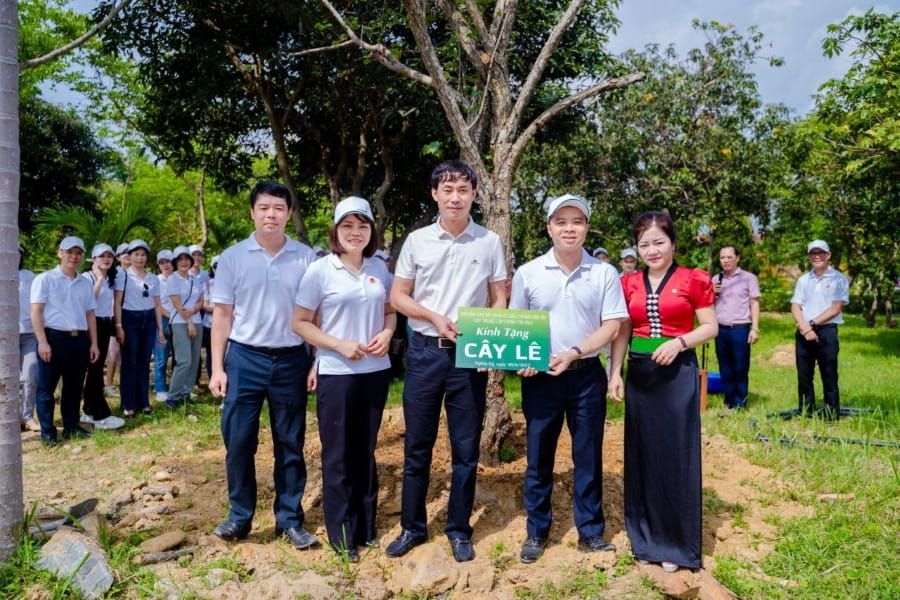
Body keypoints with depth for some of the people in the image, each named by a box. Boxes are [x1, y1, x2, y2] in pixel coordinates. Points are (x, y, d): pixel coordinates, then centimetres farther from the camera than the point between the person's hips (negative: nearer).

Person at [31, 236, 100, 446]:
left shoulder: (85, 283, 15)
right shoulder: (45, 279, -1)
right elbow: (36, 312, -6)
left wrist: (93, 343, 11)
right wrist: (42, 341, -14)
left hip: (79, 340, 5)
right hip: (54, 337, -5)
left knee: (74, 387, 12)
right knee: (46, 388, 1)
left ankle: (71, 427, 22)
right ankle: (47, 432, 9)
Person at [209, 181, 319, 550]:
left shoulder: (306, 258, 0)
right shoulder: (233, 257, 1)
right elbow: (222, 314, 3)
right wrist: (217, 367, -1)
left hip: (291, 360, 0)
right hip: (244, 358, 0)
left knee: (290, 444, 9)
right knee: (238, 442, 5)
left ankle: (289, 519, 21)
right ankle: (240, 516, 21)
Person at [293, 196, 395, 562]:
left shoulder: (379, 268, 4)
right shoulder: (320, 271, -8)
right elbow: (300, 323, -6)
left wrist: (387, 333, -6)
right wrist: (339, 345, -17)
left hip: (376, 372, 4)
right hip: (336, 374, -4)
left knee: (366, 451, 15)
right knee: (338, 455, 6)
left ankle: (366, 526, 29)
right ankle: (341, 533, 21)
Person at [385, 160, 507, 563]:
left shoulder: (490, 242, 3)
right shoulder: (417, 240, 3)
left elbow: (500, 299, 6)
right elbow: (398, 297, 5)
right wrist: (435, 318, -12)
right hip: (425, 352, 1)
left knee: (466, 449, 7)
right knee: (417, 446, 8)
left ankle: (459, 530, 22)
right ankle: (412, 527, 23)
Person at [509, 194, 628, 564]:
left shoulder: (604, 273, -2)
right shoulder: (528, 273, -1)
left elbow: (612, 326, -4)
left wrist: (574, 353, -16)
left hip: (587, 375, 0)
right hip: (540, 377, 0)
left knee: (588, 456, 10)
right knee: (539, 457, 9)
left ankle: (590, 532, 25)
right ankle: (536, 532, 24)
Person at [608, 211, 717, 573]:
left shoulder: (692, 280, -3)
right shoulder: (628, 284, 7)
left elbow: (710, 327, -1)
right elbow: (621, 333, 10)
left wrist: (679, 342, -17)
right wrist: (615, 373, 1)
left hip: (678, 374, -4)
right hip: (639, 374, 4)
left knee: (676, 454, 2)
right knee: (642, 453, 10)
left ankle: (677, 543, 16)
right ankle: (645, 537, 25)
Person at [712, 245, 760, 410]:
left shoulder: (748, 278, 1)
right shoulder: (716, 279, 13)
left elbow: (754, 304, -1)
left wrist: (755, 329, -9)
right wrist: (713, 293, -2)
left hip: (740, 329, -4)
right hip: (721, 329, 4)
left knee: (741, 370, 0)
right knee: (725, 370, 9)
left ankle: (740, 405, 8)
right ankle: (729, 403, 17)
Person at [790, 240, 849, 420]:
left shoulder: (839, 279, -1)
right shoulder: (803, 280, 12)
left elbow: (835, 308, -9)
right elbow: (795, 306, 6)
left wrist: (813, 324, -13)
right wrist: (805, 327, -11)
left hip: (827, 332, -4)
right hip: (803, 333, 4)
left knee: (829, 376, -1)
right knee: (804, 376, 8)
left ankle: (832, 417, 5)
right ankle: (806, 415, 17)